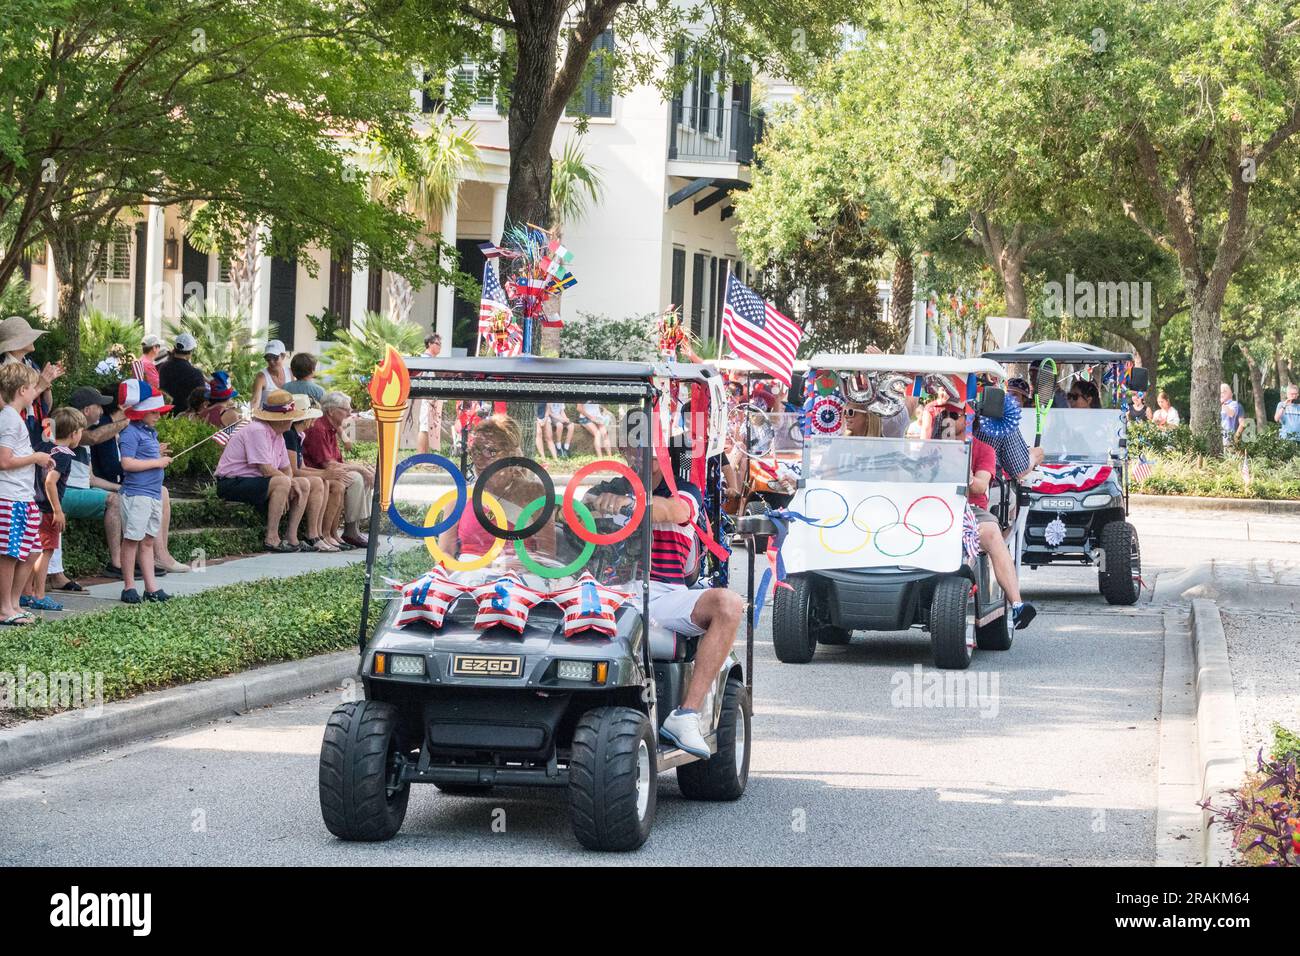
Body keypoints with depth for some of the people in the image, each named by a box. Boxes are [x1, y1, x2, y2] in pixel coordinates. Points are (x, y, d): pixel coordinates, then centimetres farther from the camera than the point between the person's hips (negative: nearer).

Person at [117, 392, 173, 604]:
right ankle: (129, 587, 3)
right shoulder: (131, 433, -11)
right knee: (132, 539, -2)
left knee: (148, 541, 10)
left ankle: (151, 587, 12)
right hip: (136, 493, -9)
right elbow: (128, 463, -20)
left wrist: (159, 454, 7)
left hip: (153, 493, 9)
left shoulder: (150, 432, 17)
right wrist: (157, 462, -14)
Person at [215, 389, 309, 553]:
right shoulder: (257, 431, -20)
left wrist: (292, 484, -6)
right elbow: (266, 470, -24)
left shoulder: (278, 435, 12)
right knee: (282, 483, -31)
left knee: (303, 484, 7)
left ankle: (292, 538, 2)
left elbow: (286, 469, 15)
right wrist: (290, 481, -9)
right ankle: (271, 539, -27)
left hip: (254, 482, 10)